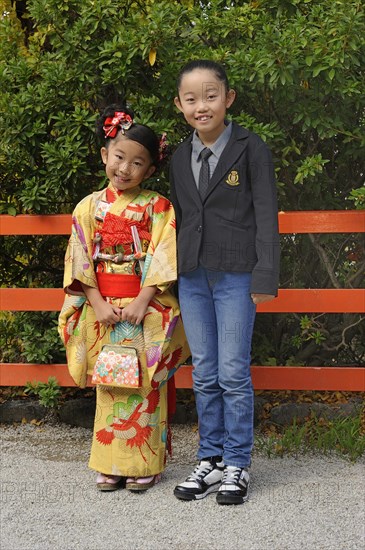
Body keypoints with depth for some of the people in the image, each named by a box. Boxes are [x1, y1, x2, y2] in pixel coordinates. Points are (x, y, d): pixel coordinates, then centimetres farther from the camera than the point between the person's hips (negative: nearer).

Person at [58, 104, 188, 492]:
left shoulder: (157, 207, -1)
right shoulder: (89, 207, 5)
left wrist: (142, 300, -16)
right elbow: (79, 260, 2)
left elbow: (162, 259, -7)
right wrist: (98, 303, -9)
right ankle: (110, 464, 14)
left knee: (145, 385, 0)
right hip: (103, 310, 2)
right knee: (110, 385, 6)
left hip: (147, 309, -2)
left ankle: (143, 464, 10)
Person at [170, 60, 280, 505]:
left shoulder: (251, 149, -5)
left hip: (236, 276, -5)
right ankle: (210, 460, 20)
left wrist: (265, 279, -12)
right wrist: (174, 277, 13)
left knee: (233, 374, -2)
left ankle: (237, 465, 10)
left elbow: (266, 215, -7)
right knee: (204, 375, 10)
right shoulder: (180, 158, 10)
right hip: (192, 278, 5)